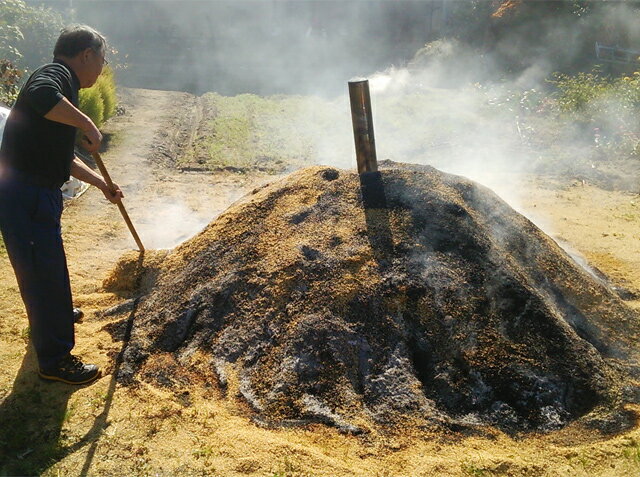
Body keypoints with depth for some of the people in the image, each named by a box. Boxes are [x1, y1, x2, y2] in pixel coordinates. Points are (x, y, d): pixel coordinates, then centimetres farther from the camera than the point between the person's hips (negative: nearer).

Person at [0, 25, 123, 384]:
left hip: (38, 194, 10)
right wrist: (88, 125, -26)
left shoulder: (63, 87, 18)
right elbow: (41, 96, -38)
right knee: (45, 273, 0)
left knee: (47, 267, 30)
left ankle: (53, 312, 56)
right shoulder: (56, 74, -11)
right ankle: (55, 360, 14)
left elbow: (63, 157, 25)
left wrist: (101, 183, 28)